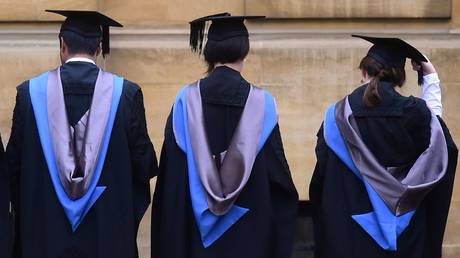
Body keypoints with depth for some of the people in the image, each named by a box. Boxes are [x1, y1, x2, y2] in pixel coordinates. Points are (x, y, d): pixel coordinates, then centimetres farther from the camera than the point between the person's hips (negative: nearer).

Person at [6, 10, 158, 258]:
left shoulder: (30, 91, -4)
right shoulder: (126, 92, -5)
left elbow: (14, 164, 1)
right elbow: (143, 163, -2)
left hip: (46, 234, 1)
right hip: (108, 235, 0)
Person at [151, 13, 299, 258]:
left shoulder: (187, 99, -3)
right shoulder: (261, 102, -6)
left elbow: (170, 175, -2)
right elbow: (278, 175, -3)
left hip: (196, 226, 1)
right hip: (249, 231, -1)